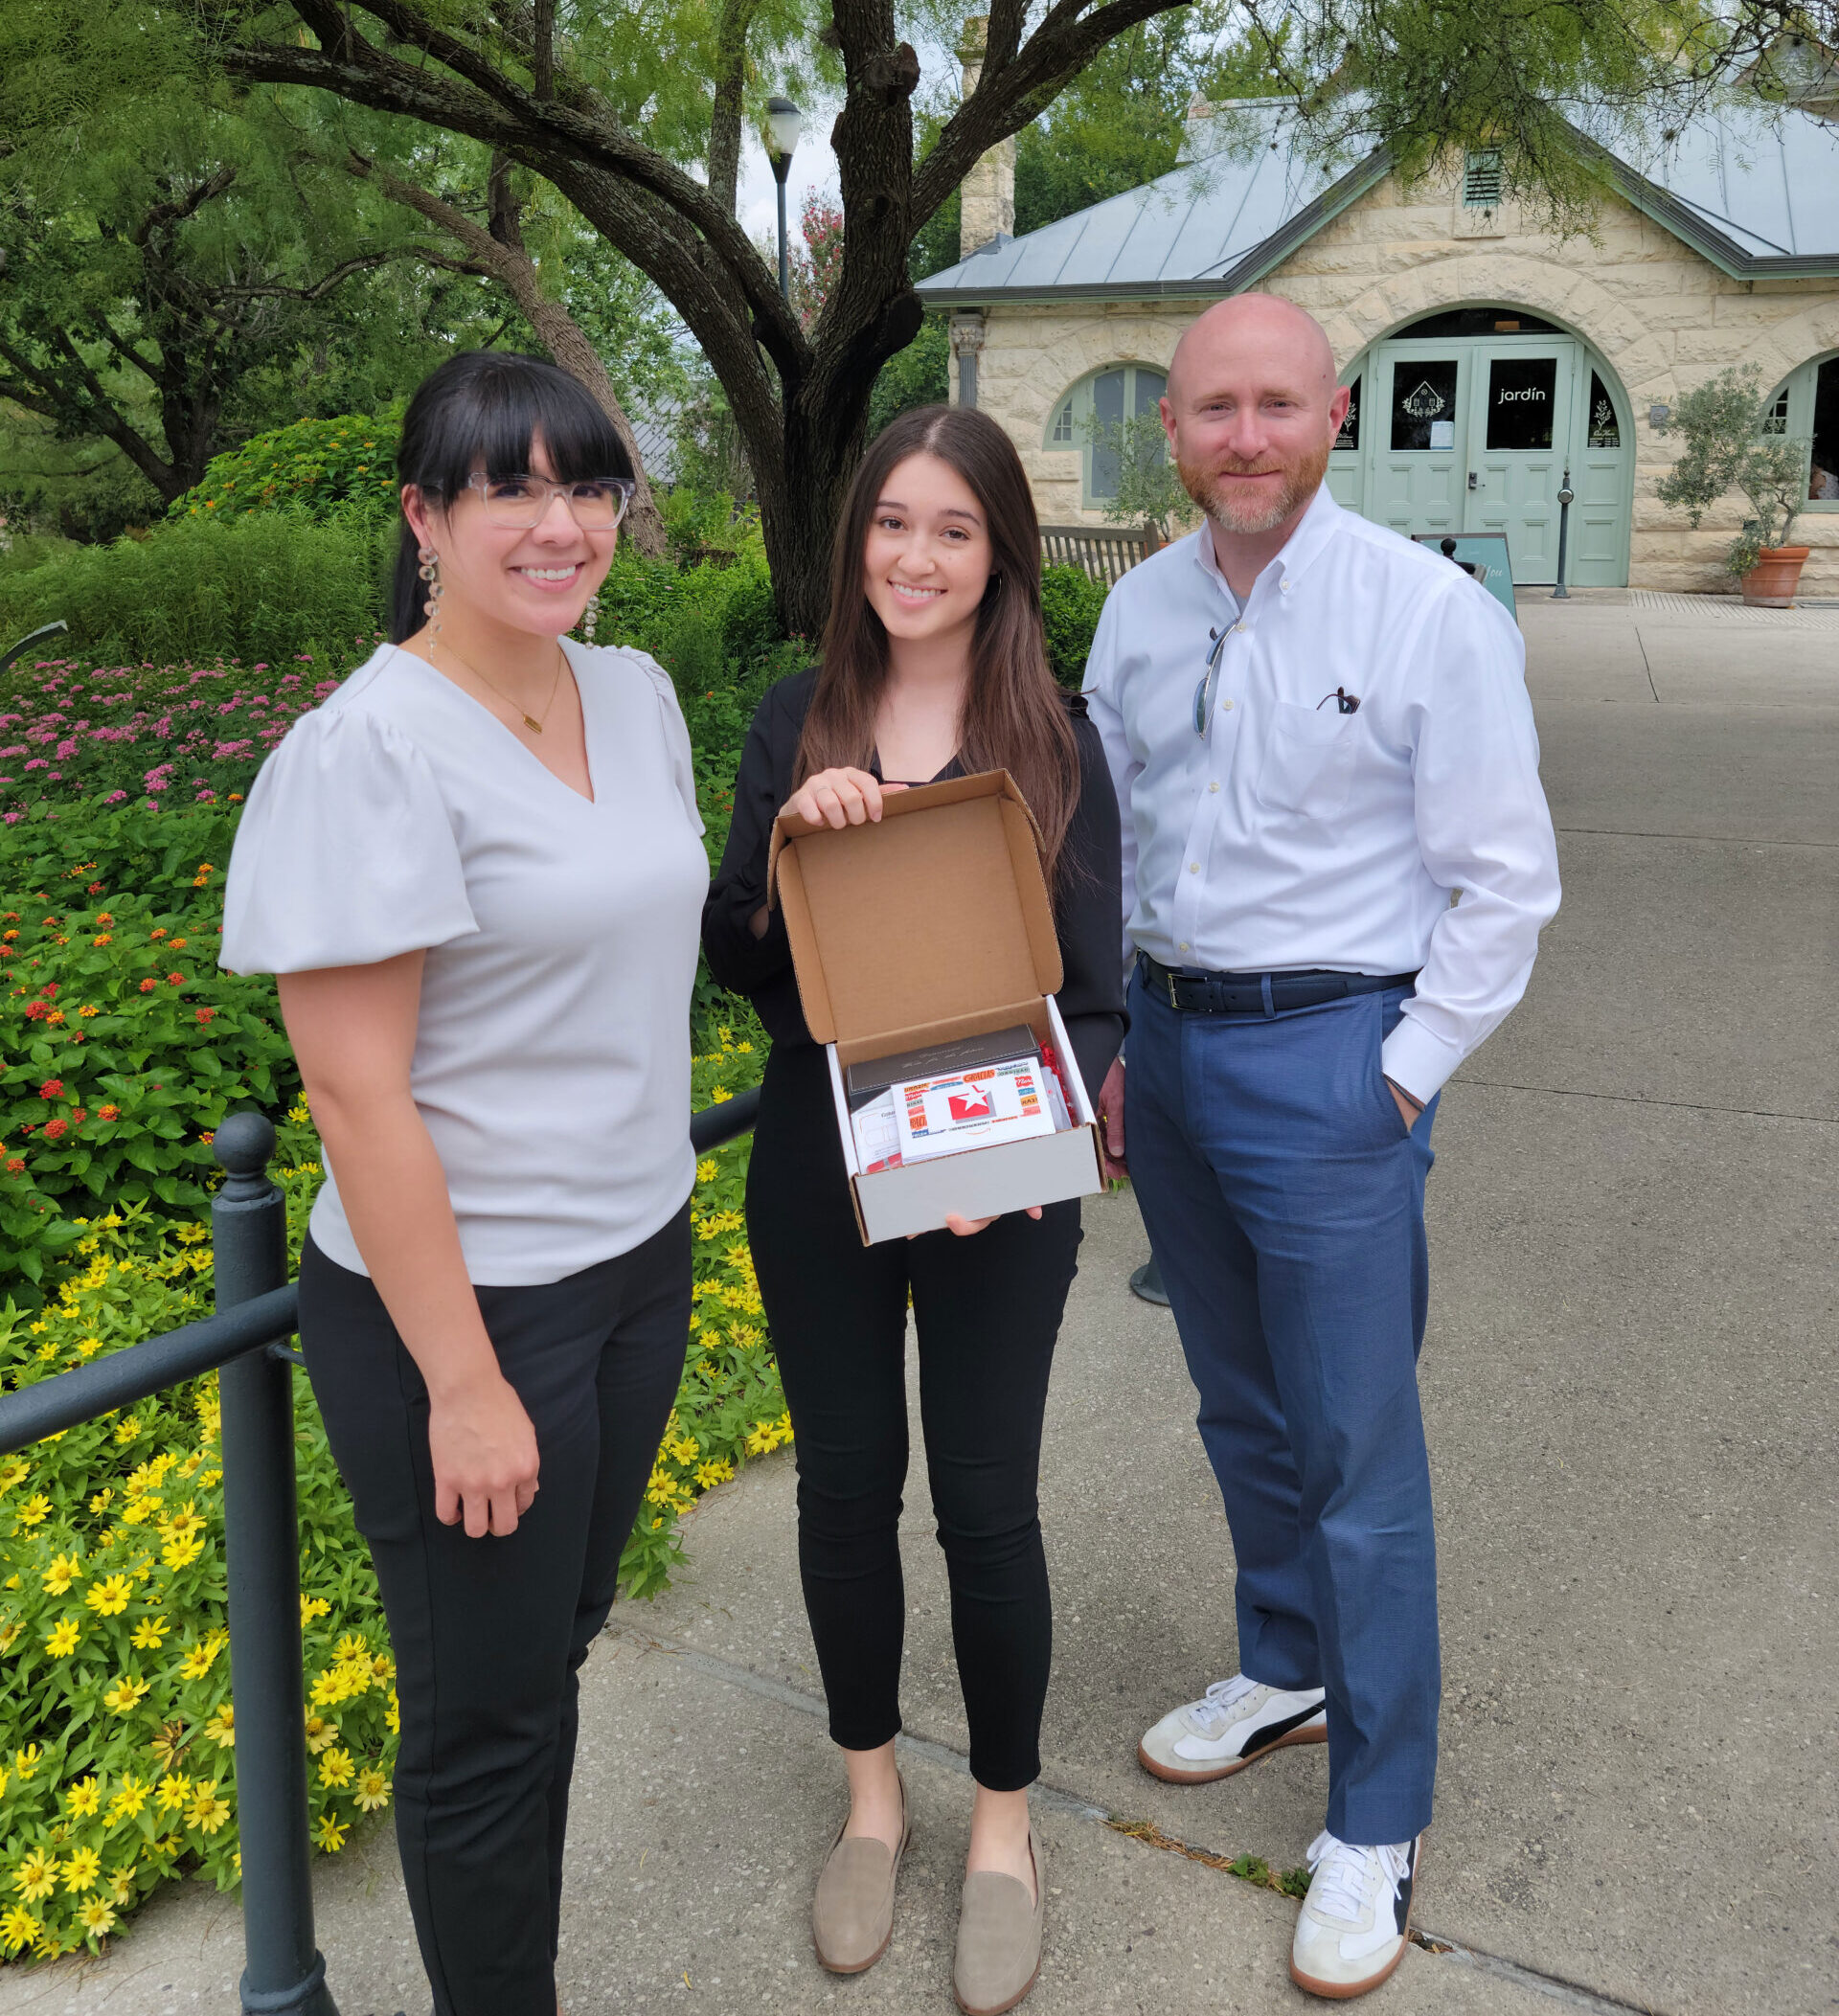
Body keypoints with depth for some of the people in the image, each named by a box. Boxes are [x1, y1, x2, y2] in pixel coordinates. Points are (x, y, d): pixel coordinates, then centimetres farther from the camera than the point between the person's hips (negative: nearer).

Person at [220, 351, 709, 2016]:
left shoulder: (636, 693, 4)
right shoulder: (370, 747, -19)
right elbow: (357, 1093, -20)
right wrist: (465, 1385, -18)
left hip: (637, 1256, 7)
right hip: (460, 1299, -7)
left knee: (556, 1646, 22)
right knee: (487, 1708, 11)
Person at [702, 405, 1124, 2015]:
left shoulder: (1053, 738, -5)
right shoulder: (798, 725, 0)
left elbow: (1096, 994, -4)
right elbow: (739, 968, 1)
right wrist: (789, 838, -17)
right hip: (815, 1173, 2)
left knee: (985, 1503, 8)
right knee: (845, 1485, 14)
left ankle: (1004, 1822, 33)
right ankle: (872, 1789, 39)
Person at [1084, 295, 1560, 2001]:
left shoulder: (1430, 614, -11)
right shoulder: (1140, 608, 6)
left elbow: (1503, 884, -9)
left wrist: (1399, 1079, -11)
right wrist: (1110, 1042, 9)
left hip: (1328, 1056, -6)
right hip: (1164, 1039, 6)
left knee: (1358, 1453, 1)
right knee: (1241, 1409, 20)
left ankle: (1375, 1825, 17)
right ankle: (1286, 1670, 42)